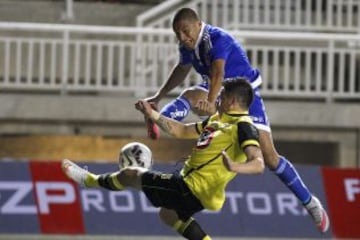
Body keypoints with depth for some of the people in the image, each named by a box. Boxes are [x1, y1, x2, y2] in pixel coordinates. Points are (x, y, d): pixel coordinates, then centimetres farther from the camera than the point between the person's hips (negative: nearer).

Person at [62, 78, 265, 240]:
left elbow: (258, 164, -32)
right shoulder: (218, 119, 12)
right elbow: (182, 131, 23)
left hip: (193, 189, -9)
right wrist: (153, 115, 14)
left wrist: (234, 167, -52)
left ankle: (90, 180, 37)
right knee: (168, 214, 38)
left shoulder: (243, 127, -18)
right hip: (191, 185, 9)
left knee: (130, 175, 8)